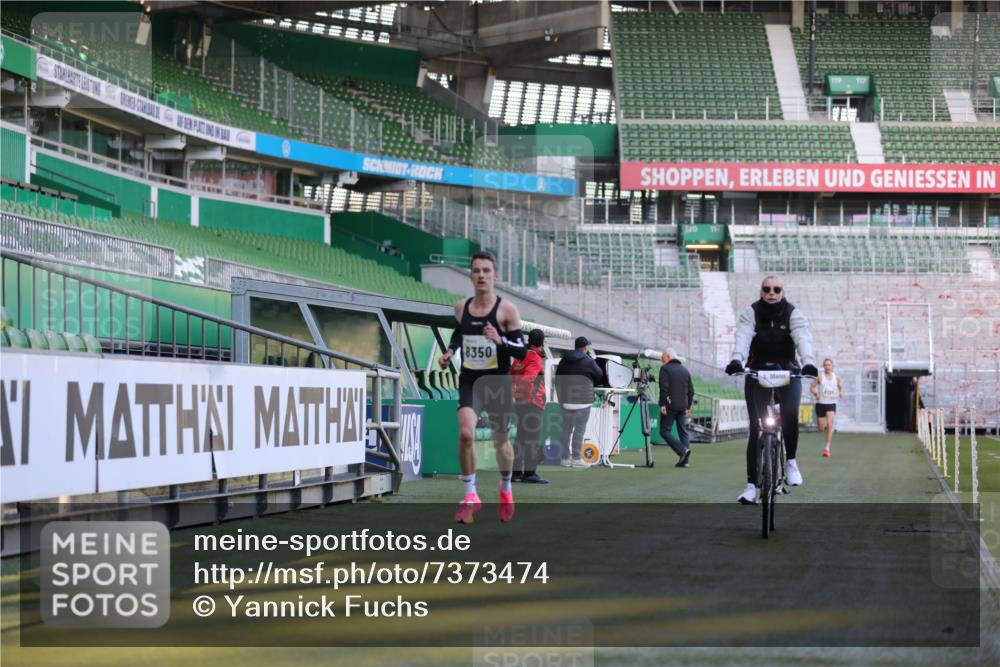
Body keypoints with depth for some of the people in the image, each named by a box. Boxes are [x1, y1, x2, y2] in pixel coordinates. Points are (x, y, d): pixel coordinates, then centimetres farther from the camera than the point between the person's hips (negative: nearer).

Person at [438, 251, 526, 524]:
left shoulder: (507, 310, -9)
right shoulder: (461, 307, 3)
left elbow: (521, 351, -9)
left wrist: (500, 340, -26)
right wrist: (450, 350, 8)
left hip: (497, 383, -2)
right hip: (469, 381, 2)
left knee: (501, 440, 11)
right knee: (465, 433, -20)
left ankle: (506, 488, 39)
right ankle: (470, 496, -9)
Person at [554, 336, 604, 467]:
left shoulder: (563, 361, 9)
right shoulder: (588, 362, -7)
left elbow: (557, 380, 13)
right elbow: (600, 376, 5)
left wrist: (560, 397, 20)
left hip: (566, 401, 5)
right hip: (583, 401, -5)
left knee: (567, 429, 9)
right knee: (579, 429, -3)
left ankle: (565, 458, 10)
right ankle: (576, 458, -5)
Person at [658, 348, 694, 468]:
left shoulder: (665, 369, -4)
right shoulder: (685, 370, 15)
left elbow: (664, 388, -15)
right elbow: (691, 391, 15)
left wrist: (662, 404, -13)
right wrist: (688, 407, 21)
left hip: (670, 405, -6)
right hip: (682, 406, 6)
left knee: (665, 431, -2)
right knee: (683, 432, 9)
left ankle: (682, 450, -19)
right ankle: (685, 460, 2)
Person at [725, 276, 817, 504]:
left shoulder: (793, 314, -8)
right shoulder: (751, 313, -8)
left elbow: (803, 339, -25)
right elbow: (743, 337, -25)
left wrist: (808, 363, -44)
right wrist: (736, 360, -44)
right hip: (758, 372, 0)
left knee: (790, 415, -26)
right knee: (756, 428, -7)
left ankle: (791, 461, -1)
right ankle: (752, 484, -2)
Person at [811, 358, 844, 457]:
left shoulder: (836, 377, 4)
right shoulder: (820, 377, -2)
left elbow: (841, 387, 16)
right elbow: (812, 387, 0)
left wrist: (841, 392, -7)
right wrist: (816, 393, -21)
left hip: (831, 404, 0)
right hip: (820, 404, 0)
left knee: (829, 424, -18)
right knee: (821, 429, 3)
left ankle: (827, 448, -17)